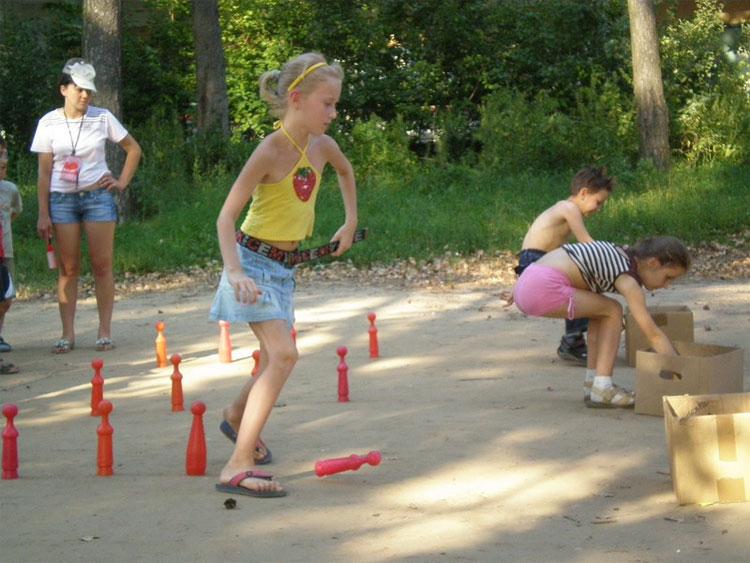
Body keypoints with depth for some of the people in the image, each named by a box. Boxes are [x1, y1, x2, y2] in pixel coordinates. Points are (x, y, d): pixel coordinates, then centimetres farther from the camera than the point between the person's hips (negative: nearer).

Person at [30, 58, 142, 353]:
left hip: (98, 196, 0)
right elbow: (44, 172, 3)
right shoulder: (49, 123, 0)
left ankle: (104, 331, 5)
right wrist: (43, 214, -1)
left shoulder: (102, 118, 0)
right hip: (62, 199, 0)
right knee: (68, 268, 2)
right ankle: (68, 334, 5)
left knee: (102, 266, 0)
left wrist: (122, 182, 2)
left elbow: (133, 149, 12)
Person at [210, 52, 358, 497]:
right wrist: (235, 273, -37)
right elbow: (227, 216, -24)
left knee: (278, 359, 20)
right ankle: (238, 467, -24)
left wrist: (351, 221, 21)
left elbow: (346, 171, 25)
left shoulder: (322, 146, -1)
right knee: (283, 355, -23)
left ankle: (237, 417, 52)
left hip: (284, 266, 8)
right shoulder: (270, 151, -22)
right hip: (254, 261, -8)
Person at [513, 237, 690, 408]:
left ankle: (592, 383, 19)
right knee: (613, 311, 2)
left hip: (526, 283, 9)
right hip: (544, 289, -9)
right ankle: (601, 390, 0)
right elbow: (654, 334, -9)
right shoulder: (628, 279, -8)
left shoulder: (620, 255, 18)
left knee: (601, 310, 20)